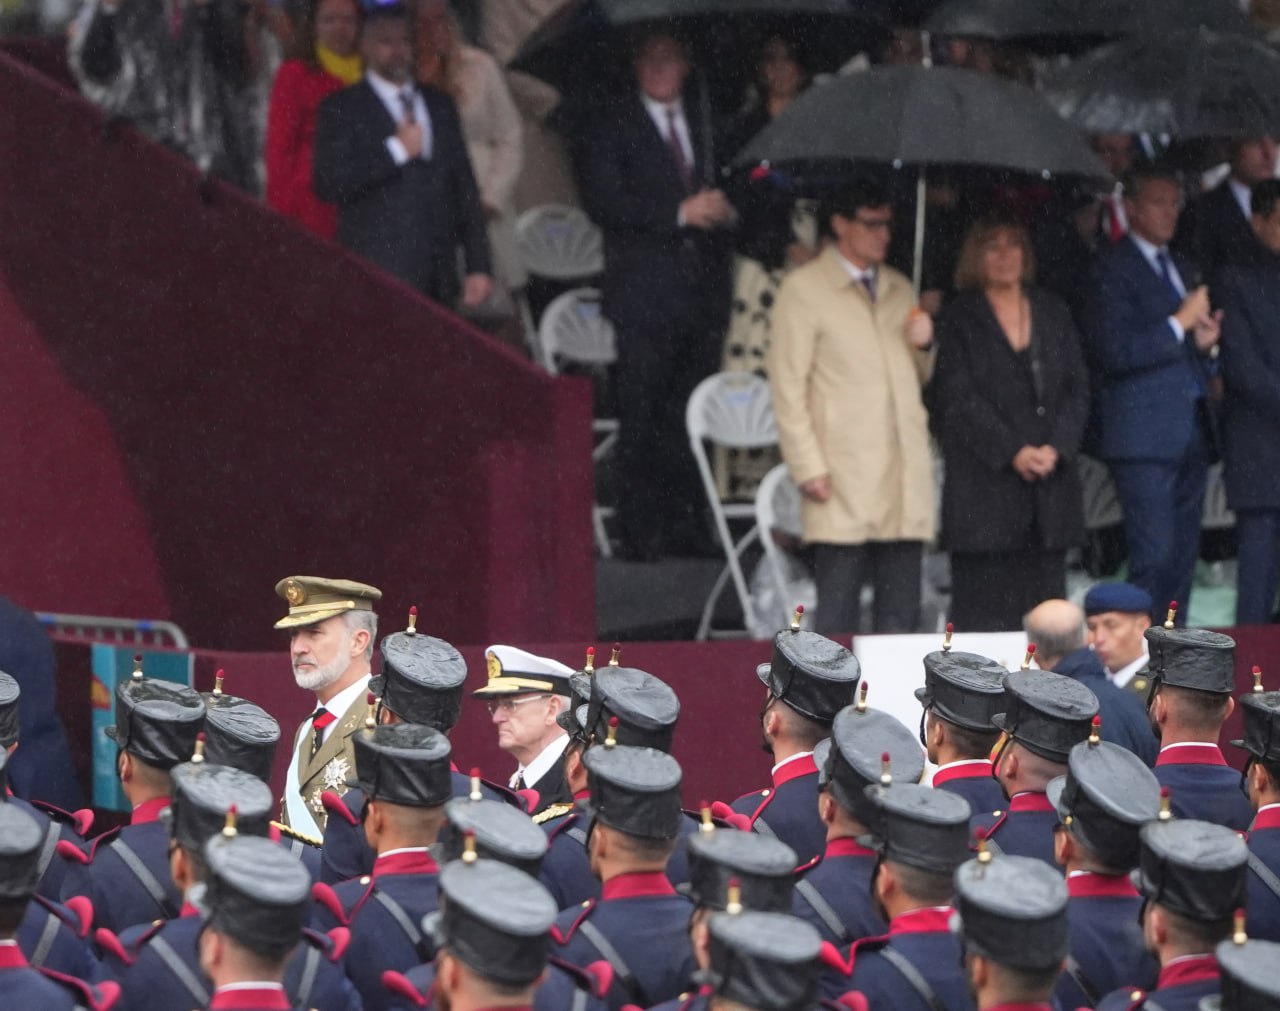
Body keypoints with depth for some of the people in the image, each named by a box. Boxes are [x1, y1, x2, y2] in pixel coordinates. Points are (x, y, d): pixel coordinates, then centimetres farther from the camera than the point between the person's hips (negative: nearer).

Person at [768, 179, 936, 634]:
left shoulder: (899, 289, 20)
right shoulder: (803, 289, 1)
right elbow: (788, 385, -3)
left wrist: (923, 346, 4)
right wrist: (808, 467, -11)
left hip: (905, 474, 6)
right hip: (844, 477, -6)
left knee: (901, 609, 4)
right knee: (837, 611, -7)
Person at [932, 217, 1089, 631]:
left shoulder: (1054, 313, 14)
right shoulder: (958, 318, 3)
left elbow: (1077, 390, 10)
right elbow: (959, 398, -6)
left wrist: (1056, 448, -7)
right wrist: (1013, 452, -14)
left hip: (1050, 481, 4)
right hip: (984, 484, -4)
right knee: (984, 612, -6)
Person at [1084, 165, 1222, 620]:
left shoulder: (1183, 269, 20)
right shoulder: (1112, 270, -6)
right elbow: (1116, 352, -16)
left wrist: (1204, 343, 5)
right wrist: (1178, 325, -16)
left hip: (1191, 431, 8)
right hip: (1145, 435, -8)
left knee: (1183, 555, 8)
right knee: (1154, 556, -12)